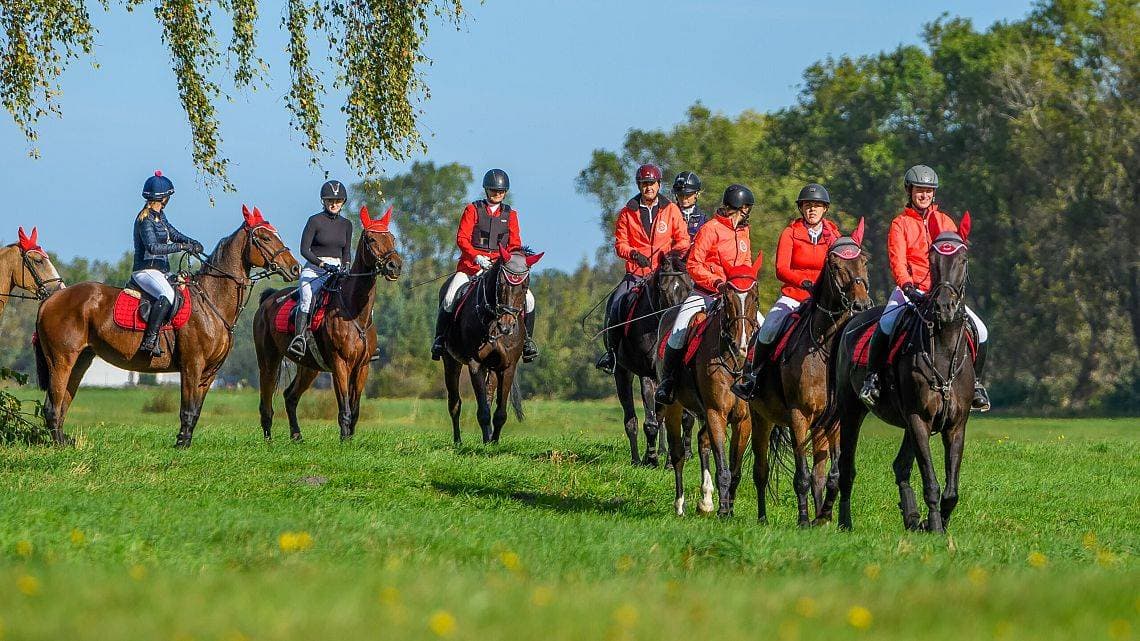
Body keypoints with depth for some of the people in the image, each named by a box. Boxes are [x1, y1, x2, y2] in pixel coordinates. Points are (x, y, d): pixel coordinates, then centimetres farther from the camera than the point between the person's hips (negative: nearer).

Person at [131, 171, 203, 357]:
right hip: (146, 270, -11)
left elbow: (174, 234, 25)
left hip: (161, 271, 11)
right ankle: (150, 340, -39)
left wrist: (192, 242, 5)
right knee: (167, 295, -34)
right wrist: (182, 246, -24)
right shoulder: (145, 219, -13)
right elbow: (153, 247, -24)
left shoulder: (160, 216, 15)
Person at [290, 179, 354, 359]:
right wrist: (322, 264, -20)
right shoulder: (315, 221, 0)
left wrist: (346, 266, 1)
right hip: (314, 270, -5)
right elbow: (304, 249, -7)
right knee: (307, 299, -32)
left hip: (337, 271, 5)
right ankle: (299, 339, -44)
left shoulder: (346, 225, 15)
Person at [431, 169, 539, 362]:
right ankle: (440, 338, -5)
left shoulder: (510, 214, 15)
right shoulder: (473, 209, 6)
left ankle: (527, 339, 5)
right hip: (471, 264, -2)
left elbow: (515, 244, 10)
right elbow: (461, 239, -4)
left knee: (528, 299, -13)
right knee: (449, 299, -23)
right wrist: (477, 257, -20)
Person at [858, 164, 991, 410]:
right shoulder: (900, 224, 6)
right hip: (911, 289, -3)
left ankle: (975, 383, 8)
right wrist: (906, 285, -26)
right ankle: (872, 378, -17)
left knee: (980, 330, -11)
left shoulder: (944, 222, 16)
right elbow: (897, 260, -7)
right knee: (886, 325, -32)